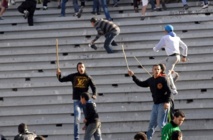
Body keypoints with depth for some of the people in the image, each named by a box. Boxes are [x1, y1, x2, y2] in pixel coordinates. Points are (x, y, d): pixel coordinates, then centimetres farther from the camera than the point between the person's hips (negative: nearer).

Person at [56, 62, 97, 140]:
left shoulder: (88, 78, 4)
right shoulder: (73, 76, 5)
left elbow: (93, 87, -3)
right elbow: (61, 80, 8)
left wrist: (94, 94, -24)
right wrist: (58, 75, -14)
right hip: (76, 101, -1)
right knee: (77, 119, -13)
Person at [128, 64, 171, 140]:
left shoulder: (163, 79, -10)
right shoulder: (150, 80, 10)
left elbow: (168, 91, -11)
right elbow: (141, 84, 22)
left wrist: (167, 102, -21)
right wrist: (133, 76, 17)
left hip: (163, 104, -7)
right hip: (155, 104, 7)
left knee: (161, 123, -11)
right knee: (152, 123, 10)